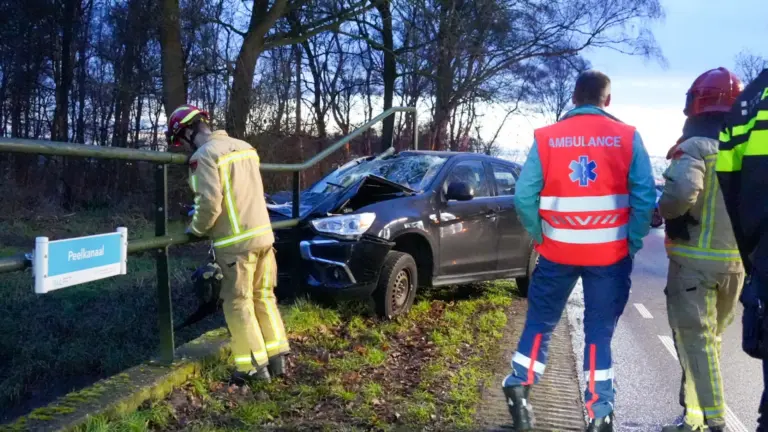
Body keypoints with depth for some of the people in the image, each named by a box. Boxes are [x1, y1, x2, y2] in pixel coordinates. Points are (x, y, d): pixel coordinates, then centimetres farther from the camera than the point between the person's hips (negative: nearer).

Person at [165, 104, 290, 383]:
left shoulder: (204, 156, -12)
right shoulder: (244, 147, 13)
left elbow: (210, 203, -19)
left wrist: (196, 228, 1)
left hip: (236, 242, -8)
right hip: (263, 234, 8)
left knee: (238, 304, 3)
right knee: (264, 297, 16)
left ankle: (254, 366, 6)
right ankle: (277, 357, 21)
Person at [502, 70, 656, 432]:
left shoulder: (547, 137, -2)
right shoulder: (627, 138, -3)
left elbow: (524, 195, -8)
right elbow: (645, 197, -9)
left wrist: (539, 236, 5)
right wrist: (633, 242, 1)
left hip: (558, 252, 0)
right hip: (610, 254, 0)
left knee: (540, 322, 16)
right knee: (599, 331, 9)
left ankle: (519, 388, 11)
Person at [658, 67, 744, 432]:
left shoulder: (695, 147, -13)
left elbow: (682, 192, -30)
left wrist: (662, 209, -10)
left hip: (695, 259, -6)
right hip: (738, 261, 6)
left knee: (695, 341, 0)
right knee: (710, 338, 17)